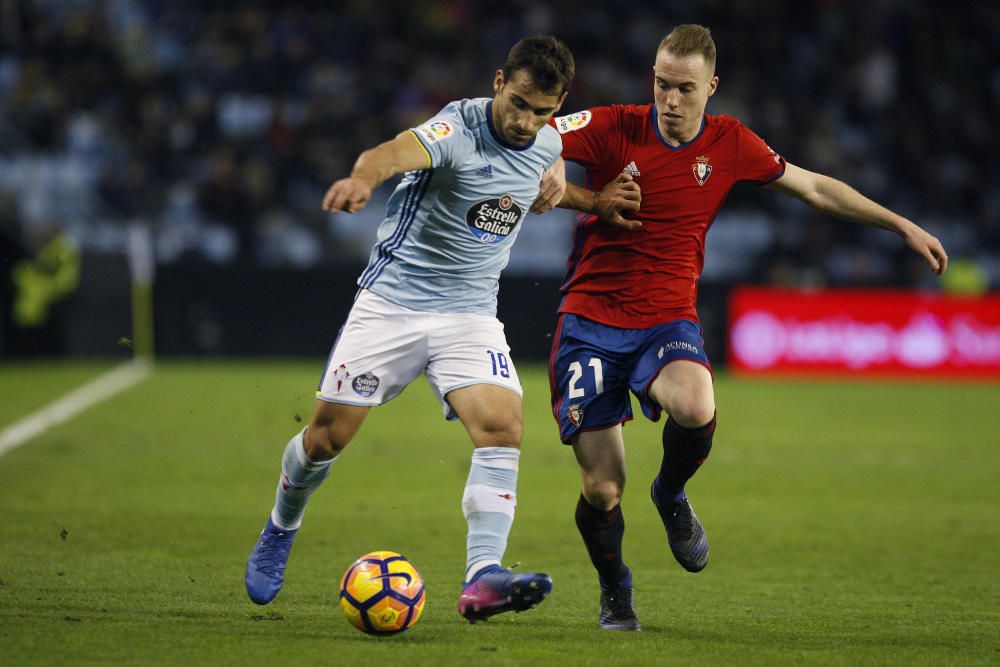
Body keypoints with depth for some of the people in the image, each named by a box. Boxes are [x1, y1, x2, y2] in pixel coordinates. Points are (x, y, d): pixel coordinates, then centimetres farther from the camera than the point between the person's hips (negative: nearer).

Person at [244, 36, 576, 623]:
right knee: (327, 437, 3)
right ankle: (280, 534, 33)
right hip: (392, 302, -4)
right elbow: (398, 152, -44)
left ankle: (482, 579, -27)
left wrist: (553, 190, 5)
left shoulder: (548, 144, 1)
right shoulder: (459, 127, -20)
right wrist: (363, 178, -66)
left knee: (502, 425, -21)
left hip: (471, 313, 4)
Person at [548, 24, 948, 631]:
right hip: (591, 322, -1)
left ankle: (672, 494, 2)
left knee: (695, 409, -34)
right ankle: (615, 591, 25)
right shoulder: (612, 128, -7)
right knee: (602, 491, -8)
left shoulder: (730, 144, 2)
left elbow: (814, 187, 15)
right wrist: (593, 201, -15)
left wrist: (904, 226, 16)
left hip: (668, 320, 1)